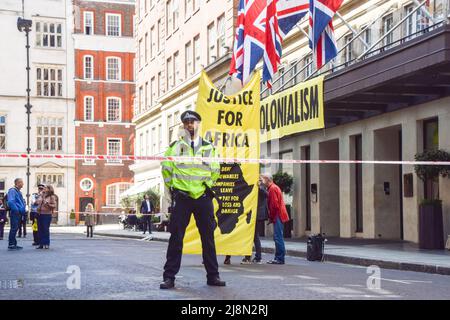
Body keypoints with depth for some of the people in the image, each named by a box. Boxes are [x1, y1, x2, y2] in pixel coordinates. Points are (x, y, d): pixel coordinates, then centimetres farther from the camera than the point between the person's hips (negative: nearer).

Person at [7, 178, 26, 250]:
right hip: (14, 213, -10)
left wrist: (23, 209, 14)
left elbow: (22, 202, 29)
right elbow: (10, 202, -24)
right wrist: (16, 210, -19)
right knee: (14, 228, -9)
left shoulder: (19, 192, 18)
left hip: (19, 213, 10)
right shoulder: (12, 191, -12)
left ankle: (14, 244, 17)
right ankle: (11, 244, -6)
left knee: (15, 229, 12)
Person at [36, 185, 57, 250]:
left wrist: (48, 204, -19)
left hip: (47, 215, -6)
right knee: (40, 230, 4)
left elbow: (54, 206, -6)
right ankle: (41, 244, 10)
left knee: (45, 229, -7)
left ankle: (46, 244, -1)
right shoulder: (42, 196, 16)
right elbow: (38, 202, 23)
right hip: (40, 214, 6)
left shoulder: (52, 197, 0)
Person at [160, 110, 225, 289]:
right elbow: (166, 167, 11)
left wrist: (208, 184, 13)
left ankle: (213, 276, 13)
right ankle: (169, 277, 0)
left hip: (203, 197, 2)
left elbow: (215, 170, 20)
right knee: (176, 237, -4)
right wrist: (172, 186, 9)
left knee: (208, 237, 5)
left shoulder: (208, 147, 9)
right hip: (182, 197, -2)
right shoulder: (176, 146, 4)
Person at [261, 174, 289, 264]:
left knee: (278, 237, -10)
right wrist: (271, 217, 16)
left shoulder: (272, 188, -11)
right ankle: (278, 257, 15)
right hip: (279, 215, 10)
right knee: (278, 237, 11)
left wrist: (271, 217, -10)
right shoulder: (274, 187, 21)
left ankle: (280, 259, -9)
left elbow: (274, 205, -17)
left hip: (277, 216, -10)